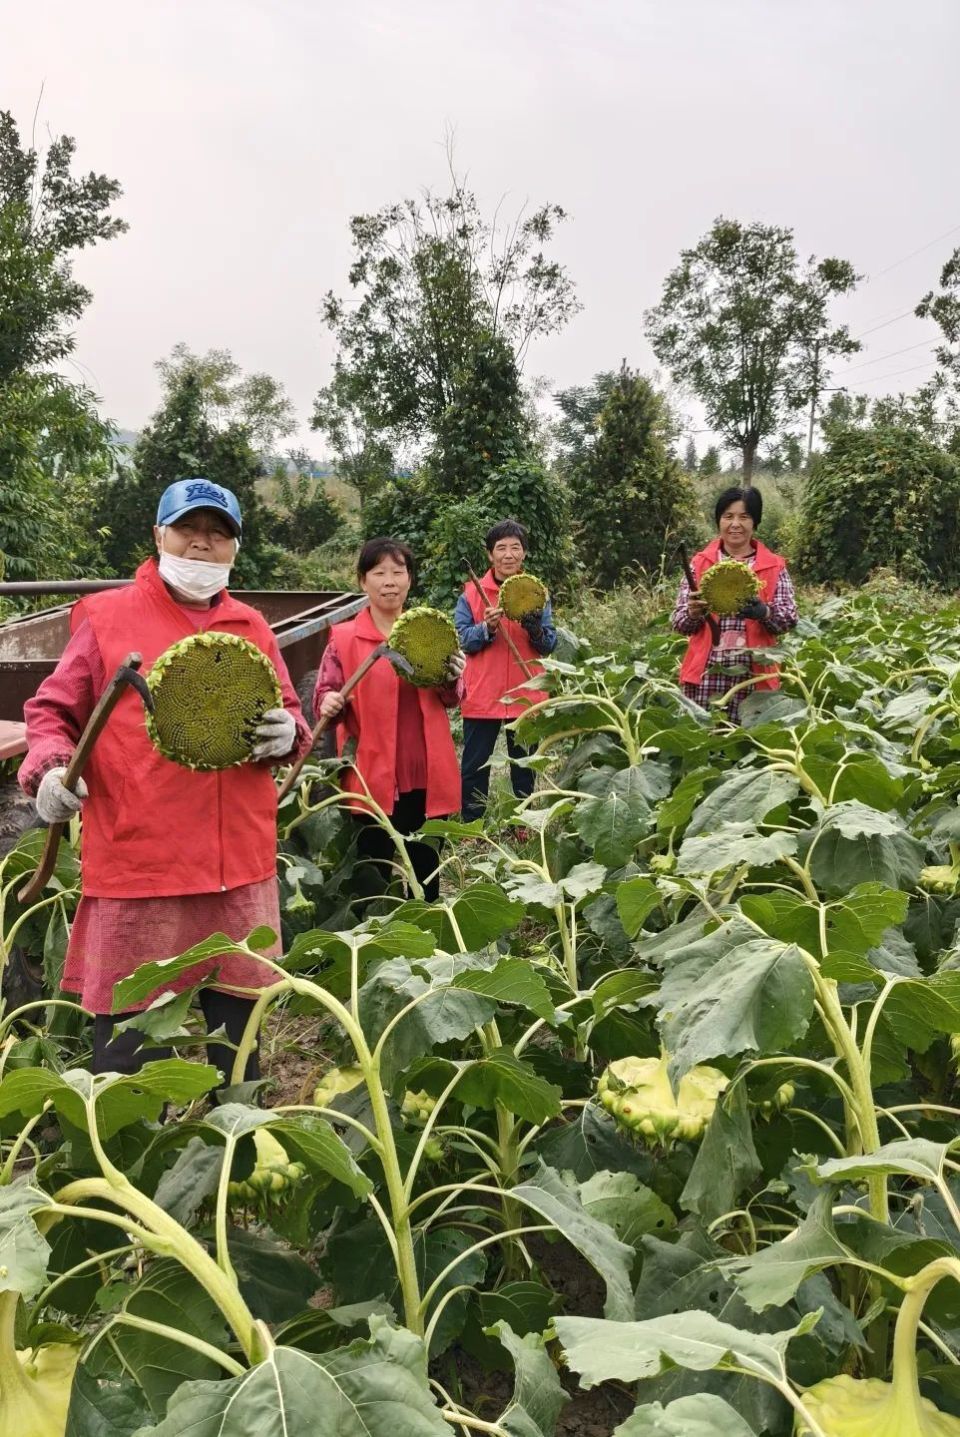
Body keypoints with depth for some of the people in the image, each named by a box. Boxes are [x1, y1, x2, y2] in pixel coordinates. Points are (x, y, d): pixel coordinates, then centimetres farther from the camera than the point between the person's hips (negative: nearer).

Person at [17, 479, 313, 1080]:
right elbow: (53, 711, 6)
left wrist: (287, 731, -6)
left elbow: (287, 714, 17)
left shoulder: (252, 626, 12)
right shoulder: (107, 615, 2)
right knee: (131, 1042, 3)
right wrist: (50, 767, -13)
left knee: (237, 1026, 17)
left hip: (240, 861, 4)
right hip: (138, 858, -3)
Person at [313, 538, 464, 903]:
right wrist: (329, 703, -24)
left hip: (427, 775, 3)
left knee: (426, 873, 15)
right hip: (373, 778, -3)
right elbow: (324, 696, -1)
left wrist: (453, 680, -11)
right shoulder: (344, 638, -3)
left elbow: (450, 701, 12)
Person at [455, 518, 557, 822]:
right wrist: (487, 628, -24)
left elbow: (550, 645, 0)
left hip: (525, 696, 1)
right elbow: (463, 640, -6)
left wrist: (535, 628, -21)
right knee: (474, 768, 6)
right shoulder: (472, 593, 0)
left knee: (525, 768, 12)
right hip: (482, 696, -1)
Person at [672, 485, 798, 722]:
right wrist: (693, 613, -18)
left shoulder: (774, 566, 7)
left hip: (753, 675, 0)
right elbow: (678, 622, 5)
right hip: (706, 674, 0)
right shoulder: (699, 563, 8)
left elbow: (790, 618, 0)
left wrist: (764, 612, -21)